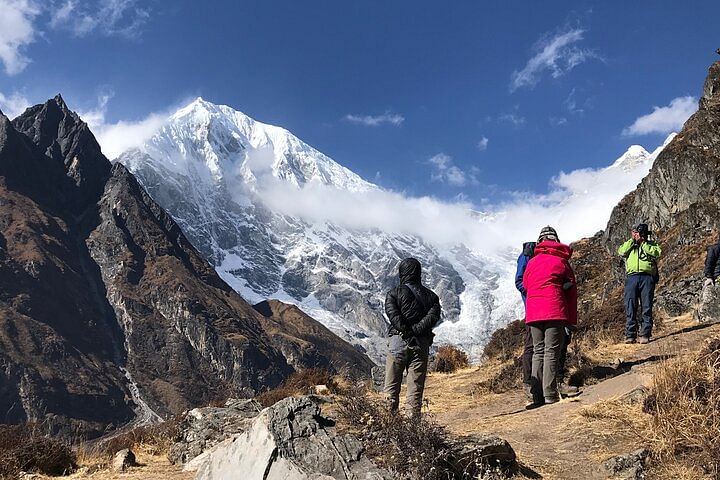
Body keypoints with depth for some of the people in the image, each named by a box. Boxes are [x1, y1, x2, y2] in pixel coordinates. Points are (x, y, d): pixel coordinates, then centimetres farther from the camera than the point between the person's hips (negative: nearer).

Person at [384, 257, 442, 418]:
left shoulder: (395, 293, 3)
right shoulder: (430, 295, 11)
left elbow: (392, 313, -15)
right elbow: (433, 316, -6)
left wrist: (406, 331, -15)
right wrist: (415, 330, -12)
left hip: (399, 342, -2)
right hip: (421, 344, 2)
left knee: (391, 387, 5)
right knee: (416, 388, 6)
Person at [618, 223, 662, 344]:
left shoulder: (651, 245, 19)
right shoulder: (629, 245, 23)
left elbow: (657, 253, -3)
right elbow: (621, 251, 3)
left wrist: (643, 243, 1)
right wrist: (632, 240, 5)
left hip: (647, 278, -1)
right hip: (632, 277, 1)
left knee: (647, 308, -3)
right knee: (630, 308, -5)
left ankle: (645, 334, -2)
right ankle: (630, 335, -4)